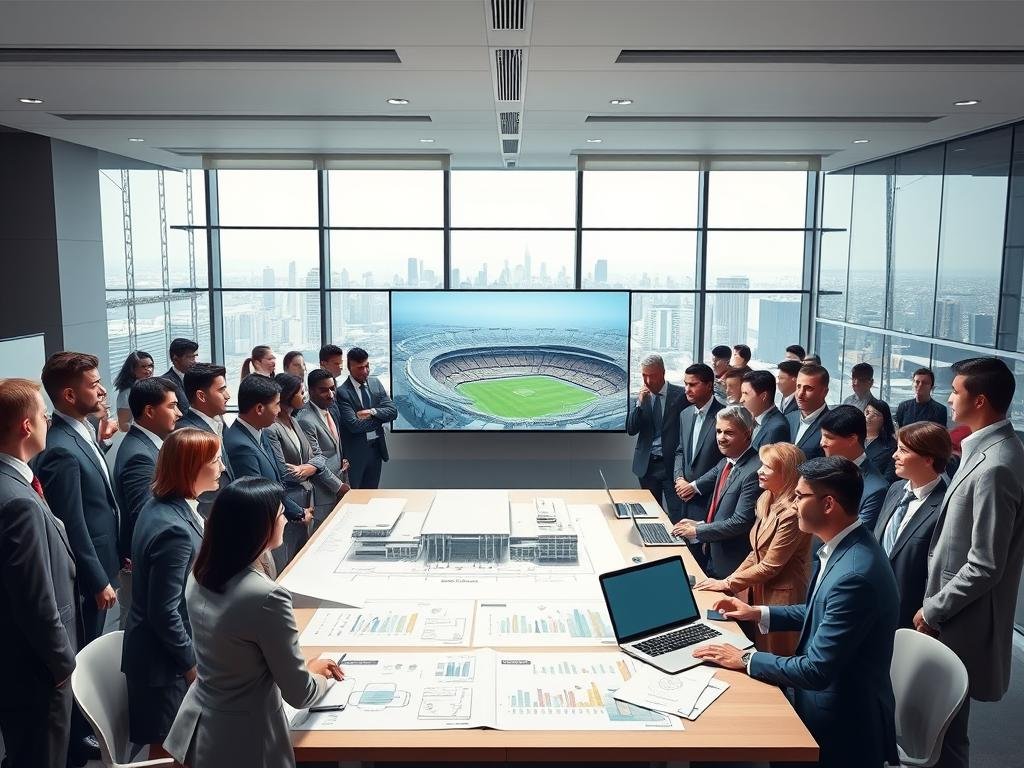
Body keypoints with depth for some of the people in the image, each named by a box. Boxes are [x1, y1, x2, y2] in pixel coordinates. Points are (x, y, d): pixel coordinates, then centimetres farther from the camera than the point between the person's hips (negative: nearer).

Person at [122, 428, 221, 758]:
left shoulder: (163, 506, -1)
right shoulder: (174, 529, -30)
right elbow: (164, 613, -26)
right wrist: (191, 663, -14)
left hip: (166, 648, 9)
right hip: (165, 660, -9)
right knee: (168, 747, 10)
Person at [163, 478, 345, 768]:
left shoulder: (200, 575, -5)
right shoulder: (266, 597, -29)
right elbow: (299, 694, -18)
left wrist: (305, 666, 12)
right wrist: (320, 676, 2)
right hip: (243, 744, -7)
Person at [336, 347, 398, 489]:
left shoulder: (375, 383, 4)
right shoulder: (342, 392, -15)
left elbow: (393, 411, -1)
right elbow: (354, 425, -22)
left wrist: (372, 412, -18)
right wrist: (381, 418, -11)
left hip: (377, 448, 5)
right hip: (355, 452, -5)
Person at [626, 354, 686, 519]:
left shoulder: (680, 394, -6)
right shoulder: (642, 396, 6)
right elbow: (630, 430, -1)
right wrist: (639, 403, -13)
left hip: (672, 463, -4)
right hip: (647, 464, 4)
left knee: (677, 514, -6)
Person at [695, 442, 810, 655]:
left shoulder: (792, 513, -25)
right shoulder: (767, 499, 2)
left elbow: (770, 567, -21)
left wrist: (727, 584, -12)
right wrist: (732, 579, 1)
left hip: (779, 597, -8)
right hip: (757, 589, 8)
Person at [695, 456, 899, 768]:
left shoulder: (854, 575, -32)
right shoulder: (845, 545, -2)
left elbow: (816, 670, -28)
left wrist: (745, 659, -17)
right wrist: (759, 613, 11)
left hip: (842, 722, -8)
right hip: (829, 698, 8)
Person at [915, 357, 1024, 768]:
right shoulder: (991, 448, 5)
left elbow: (985, 566, -24)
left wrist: (933, 610, -14)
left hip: (960, 620, -9)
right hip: (955, 609, 9)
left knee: (945, 724, 7)